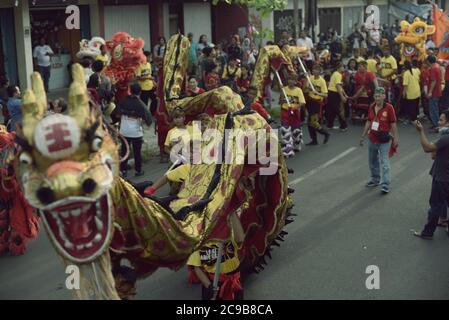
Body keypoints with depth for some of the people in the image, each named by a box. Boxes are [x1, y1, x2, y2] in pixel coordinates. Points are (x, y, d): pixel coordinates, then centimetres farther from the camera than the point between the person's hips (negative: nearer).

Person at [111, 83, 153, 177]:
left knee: (124, 151, 12)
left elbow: (115, 114, -2)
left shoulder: (123, 101, -3)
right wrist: (148, 122, 3)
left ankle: (123, 170, 14)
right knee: (137, 152, 10)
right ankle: (138, 170, 19)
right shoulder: (140, 104, -12)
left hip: (124, 131, 3)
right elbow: (147, 116, -18)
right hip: (136, 132, -3)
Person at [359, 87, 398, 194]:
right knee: (373, 161, 18)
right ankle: (375, 179, 35)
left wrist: (395, 137, -8)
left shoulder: (389, 108, -13)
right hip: (372, 139, 6)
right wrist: (363, 136, 14)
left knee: (385, 163, -4)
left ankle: (386, 185, 0)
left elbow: (393, 124, -9)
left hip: (383, 140, -6)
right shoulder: (372, 107, 3)